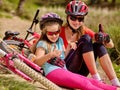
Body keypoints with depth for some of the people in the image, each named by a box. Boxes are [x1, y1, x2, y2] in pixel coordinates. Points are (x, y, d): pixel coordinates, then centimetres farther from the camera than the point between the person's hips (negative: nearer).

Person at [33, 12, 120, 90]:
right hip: (53, 72, -7)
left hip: (64, 71, 7)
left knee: (93, 82, -16)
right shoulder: (42, 44, 2)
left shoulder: (60, 40, 24)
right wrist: (50, 55, -32)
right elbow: (36, 62, -14)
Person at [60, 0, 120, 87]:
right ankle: (97, 80, -26)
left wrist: (104, 37, -24)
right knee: (85, 39, -22)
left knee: (98, 45, -15)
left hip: (80, 73, 5)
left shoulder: (84, 31, 3)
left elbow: (111, 45, -2)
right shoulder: (60, 32, -8)